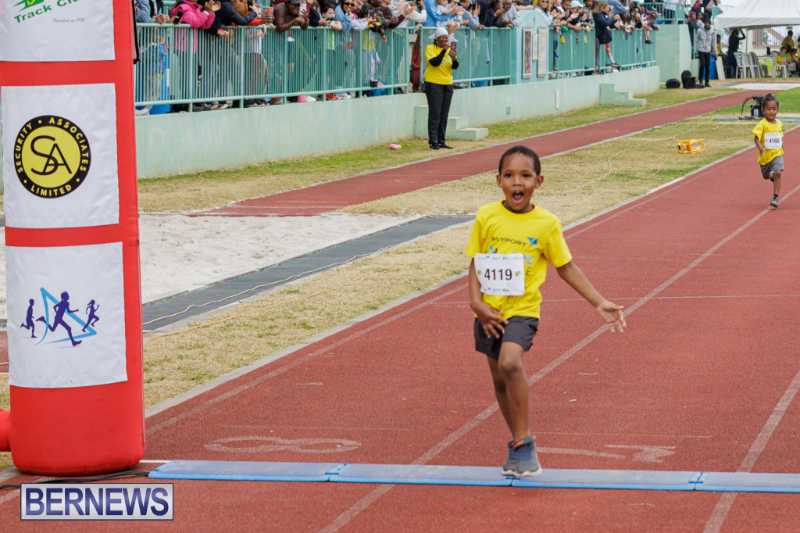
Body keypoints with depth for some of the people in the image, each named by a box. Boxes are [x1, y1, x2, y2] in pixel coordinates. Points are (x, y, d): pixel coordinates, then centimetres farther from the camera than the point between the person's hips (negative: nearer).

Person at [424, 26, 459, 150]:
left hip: (447, 84, 6)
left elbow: (455, 66, 1)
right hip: (434, 84, -6)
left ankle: (441, 141, 13)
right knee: (435, 114, -8)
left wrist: (453, 58, -20)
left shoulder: (450, 48, 9)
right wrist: (444, 50, -26)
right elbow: (435, 62, -21)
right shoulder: (430, 48, -6)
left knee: (444, 115, 8)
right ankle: (433, 141, -7)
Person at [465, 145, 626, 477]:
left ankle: (523, 442, -18)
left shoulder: (546, 223, -6)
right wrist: (476, 302, -10)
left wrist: (599, 303, 2)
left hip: (523, 310, -3)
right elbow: (475, 263, 4)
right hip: (489, 312, 4)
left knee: (510, 362, -28)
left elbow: (566, 268, 5)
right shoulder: (486, 217, -3)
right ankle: (519, 444, 34)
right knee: (499, 379, 13)